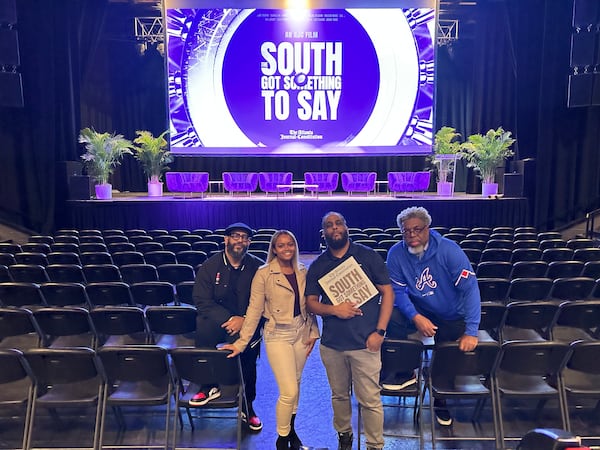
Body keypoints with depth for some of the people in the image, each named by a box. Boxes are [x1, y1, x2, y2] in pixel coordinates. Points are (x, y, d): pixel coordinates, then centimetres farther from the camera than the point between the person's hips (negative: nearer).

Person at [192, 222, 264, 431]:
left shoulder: (258, 267, -3)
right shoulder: (210, 266, -3)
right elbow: (202, 300, -9)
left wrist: (244, 320, -20)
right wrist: (229, 319, -20)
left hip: (247, 325, 1)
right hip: (217, 320, -1)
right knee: (203, 326, -31)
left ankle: (247, 407, 23)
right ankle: (209, 386, -15)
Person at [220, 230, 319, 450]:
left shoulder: (303, 272, 2)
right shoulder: (264, 274, -11)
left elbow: (310, 306, 9)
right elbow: (254, 310, -10)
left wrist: (313, 332, 3)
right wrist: (241, 342, -10)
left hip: (301, 332, 4)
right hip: (278, 335, -4)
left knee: (295, 385, 15)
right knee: (289, 392, -5)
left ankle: (291, 430, 38)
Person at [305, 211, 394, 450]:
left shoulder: (368, 256, -2)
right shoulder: (317, 266, 5)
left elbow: (387, 292, -2)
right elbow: (311, 302, 5)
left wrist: (379, 331, -10)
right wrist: (334, 309, -15)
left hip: (365, 342, -3)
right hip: (331, 343, 3)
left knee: (370, 399, 2)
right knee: (339, 395, 17)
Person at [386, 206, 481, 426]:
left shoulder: (448, 250, -24)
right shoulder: (396, 254, -16)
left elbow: (470, 288, -27)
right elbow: (398, 290, -14)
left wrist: (471, 332, -32)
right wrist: (416, 317, -32)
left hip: (452, 317, -1)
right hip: (419, 311, 1)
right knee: (391, 317, -26)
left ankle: (440, 400, 36)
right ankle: (405, 374, -3)